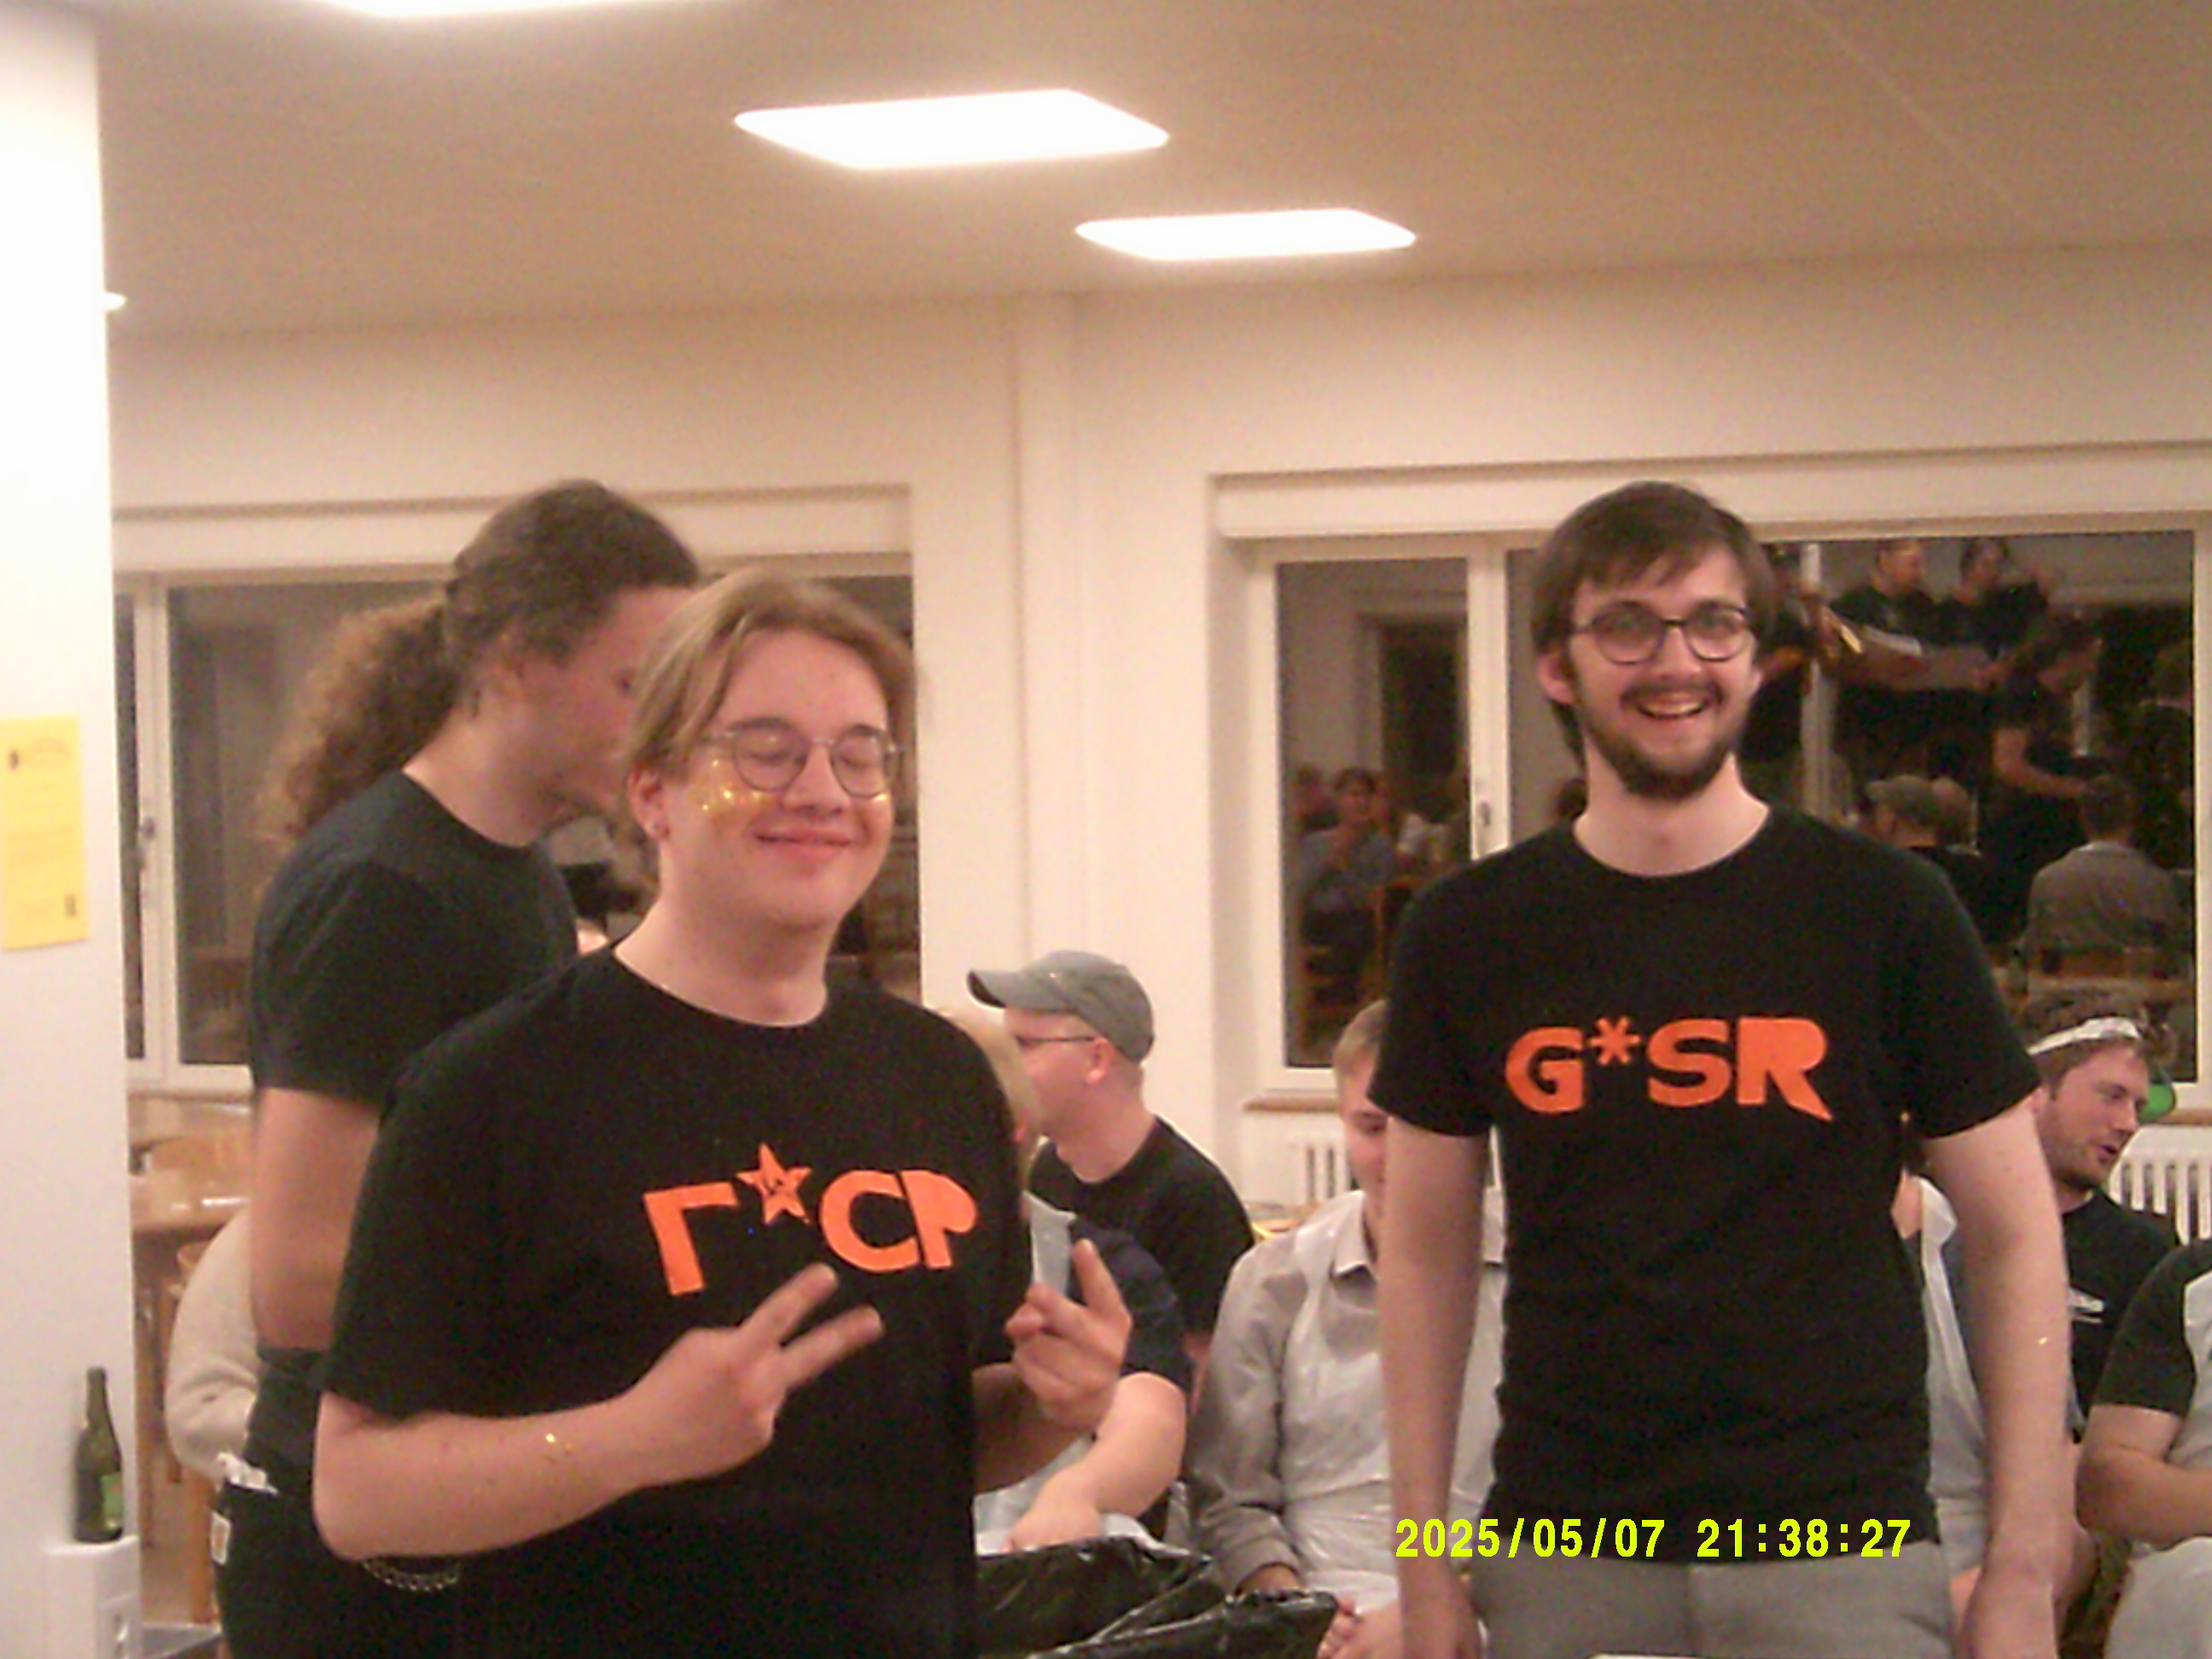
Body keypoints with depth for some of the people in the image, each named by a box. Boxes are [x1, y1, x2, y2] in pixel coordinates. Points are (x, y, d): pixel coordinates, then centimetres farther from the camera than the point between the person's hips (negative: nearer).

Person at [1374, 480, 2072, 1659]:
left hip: (1841, 1554, -1)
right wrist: (1425, 1560, 5)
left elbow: (2013, 1240, 1)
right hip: (1561, 1556, 2)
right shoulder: (1469, 933, 3)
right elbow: (1426, 1251, 9)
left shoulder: (1884, 911, -2)